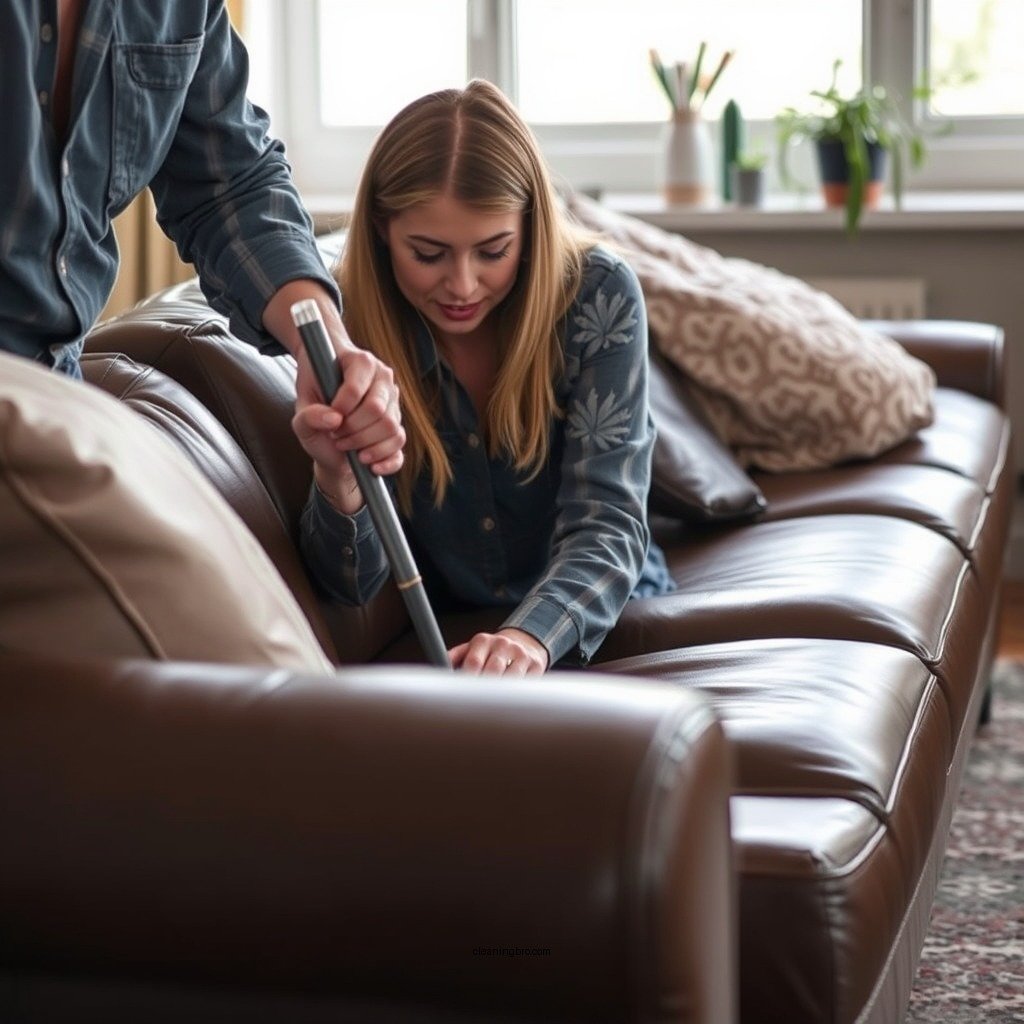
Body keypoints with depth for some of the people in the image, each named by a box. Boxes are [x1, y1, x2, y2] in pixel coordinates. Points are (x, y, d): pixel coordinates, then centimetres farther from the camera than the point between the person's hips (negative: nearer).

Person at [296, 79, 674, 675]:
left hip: (601, 623, 1)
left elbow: (606, 525, -20)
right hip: (443, 644, -1)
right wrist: (340, 482, -34)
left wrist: (533, 637, -40)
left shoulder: (598, 296, -14)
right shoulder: (348, 329, -12)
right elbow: (354, 585, -12)